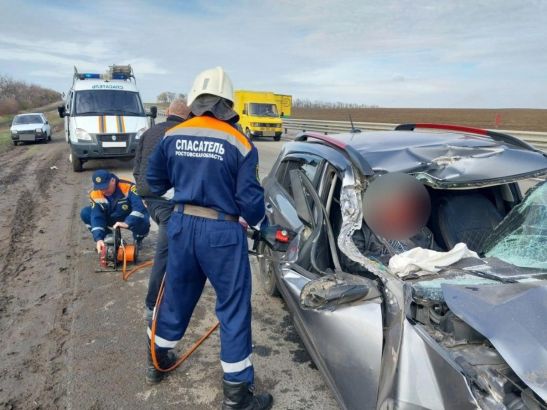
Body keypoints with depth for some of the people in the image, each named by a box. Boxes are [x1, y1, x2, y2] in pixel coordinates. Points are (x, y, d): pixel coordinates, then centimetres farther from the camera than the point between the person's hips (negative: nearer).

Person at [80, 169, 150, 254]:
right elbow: (96, 217, -24)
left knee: (143, 221, -38)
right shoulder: (95, 194, -19)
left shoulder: (128, 188, -31)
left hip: (131, 220, -4)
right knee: (85, 213, -16)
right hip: (111, 218, 4)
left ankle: (138, 239, -1)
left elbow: (140, 207, -42)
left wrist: (127, 223, -54)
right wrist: (99, 238, -36)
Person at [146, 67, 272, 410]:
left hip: (182, 226, 5)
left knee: (176, 296, 24)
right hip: (222, 232, -5)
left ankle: (158, 359, 45)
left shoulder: (173, 136, 3)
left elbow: (155, 181, 14)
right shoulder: (240, 144, -12)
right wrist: (260, 224, 10)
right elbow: (250, 199, -11)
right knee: (234, 308, 7)